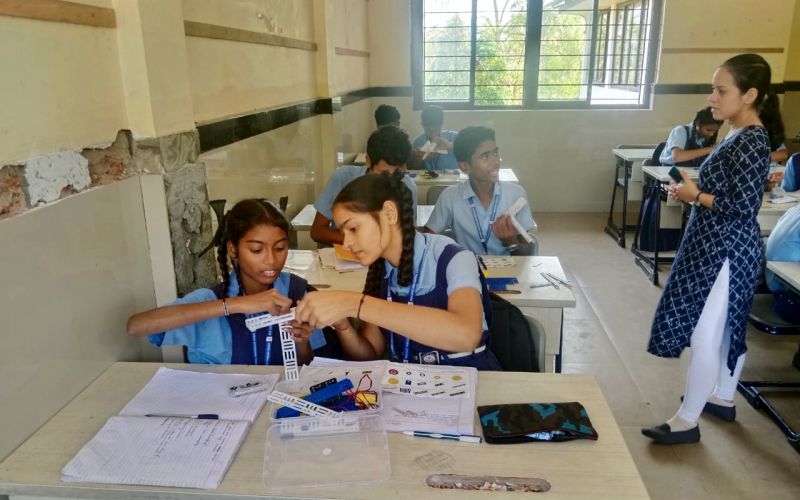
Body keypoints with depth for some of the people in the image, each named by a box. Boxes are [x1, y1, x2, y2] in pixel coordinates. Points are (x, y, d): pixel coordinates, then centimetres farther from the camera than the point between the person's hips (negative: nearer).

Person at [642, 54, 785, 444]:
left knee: (704, 336, -4)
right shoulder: (741, 136, 10)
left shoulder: (751, 140, -20)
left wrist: (695, 196, -14)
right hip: (722, 248, 10)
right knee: (728, 328, 20)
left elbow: (743, 206, -24)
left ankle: (687, 421, 6)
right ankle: (723, 398, 37)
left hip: (725, 251, -10)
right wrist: (694, 189, 3)